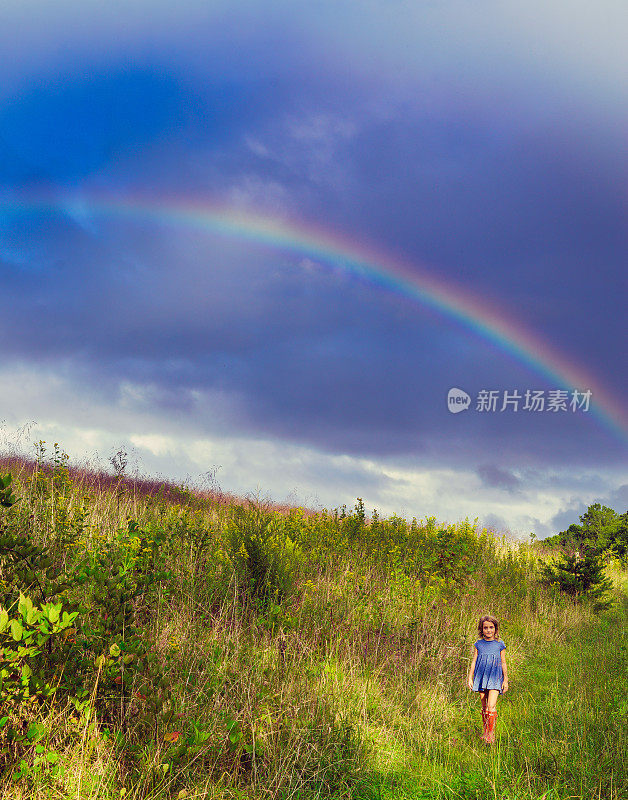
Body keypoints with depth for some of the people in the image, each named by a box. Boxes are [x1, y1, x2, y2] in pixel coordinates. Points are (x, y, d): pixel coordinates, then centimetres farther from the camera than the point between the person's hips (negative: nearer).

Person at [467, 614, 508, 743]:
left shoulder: (499, 645, 2)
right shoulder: (478, 644, 6)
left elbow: (503, 663, 7)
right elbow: (474, 662, 10)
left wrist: (505, 680, 6)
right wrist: (470, 678, 7)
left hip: (495, 678, -2)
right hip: (481, 677, 2)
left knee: (491, 705, -14)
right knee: (484, 706, 8)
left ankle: (491, 734, -8)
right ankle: (485, 732, 20)